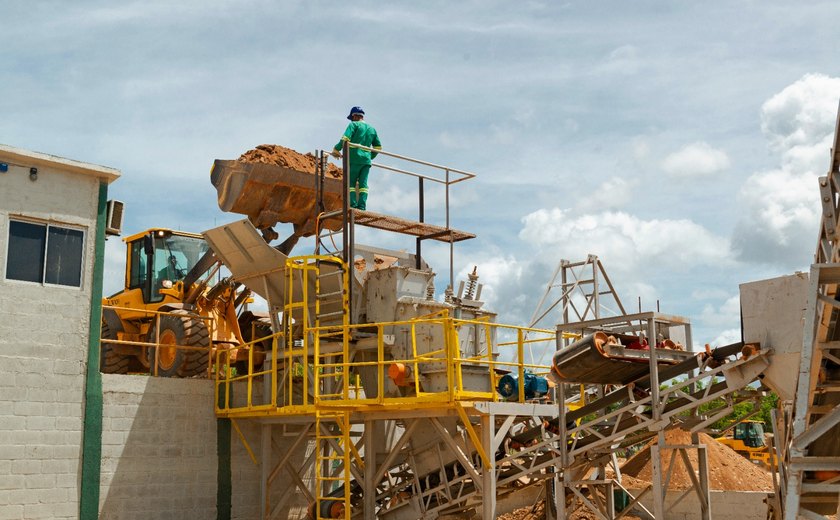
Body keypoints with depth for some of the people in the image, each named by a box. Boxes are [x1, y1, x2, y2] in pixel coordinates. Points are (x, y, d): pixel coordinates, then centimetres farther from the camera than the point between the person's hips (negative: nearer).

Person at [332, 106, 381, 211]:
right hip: (366, 160, 5)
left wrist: (336, 150, 1)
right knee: (363, 183, 1)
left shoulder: (354, 125, 2)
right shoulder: (372, 129, 20)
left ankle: (353, 205, -12)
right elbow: (378, 147, 24)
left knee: (351, 182, -1)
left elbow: (345, 139, -12)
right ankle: (362, 206, -8)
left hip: (354, 159, -5)